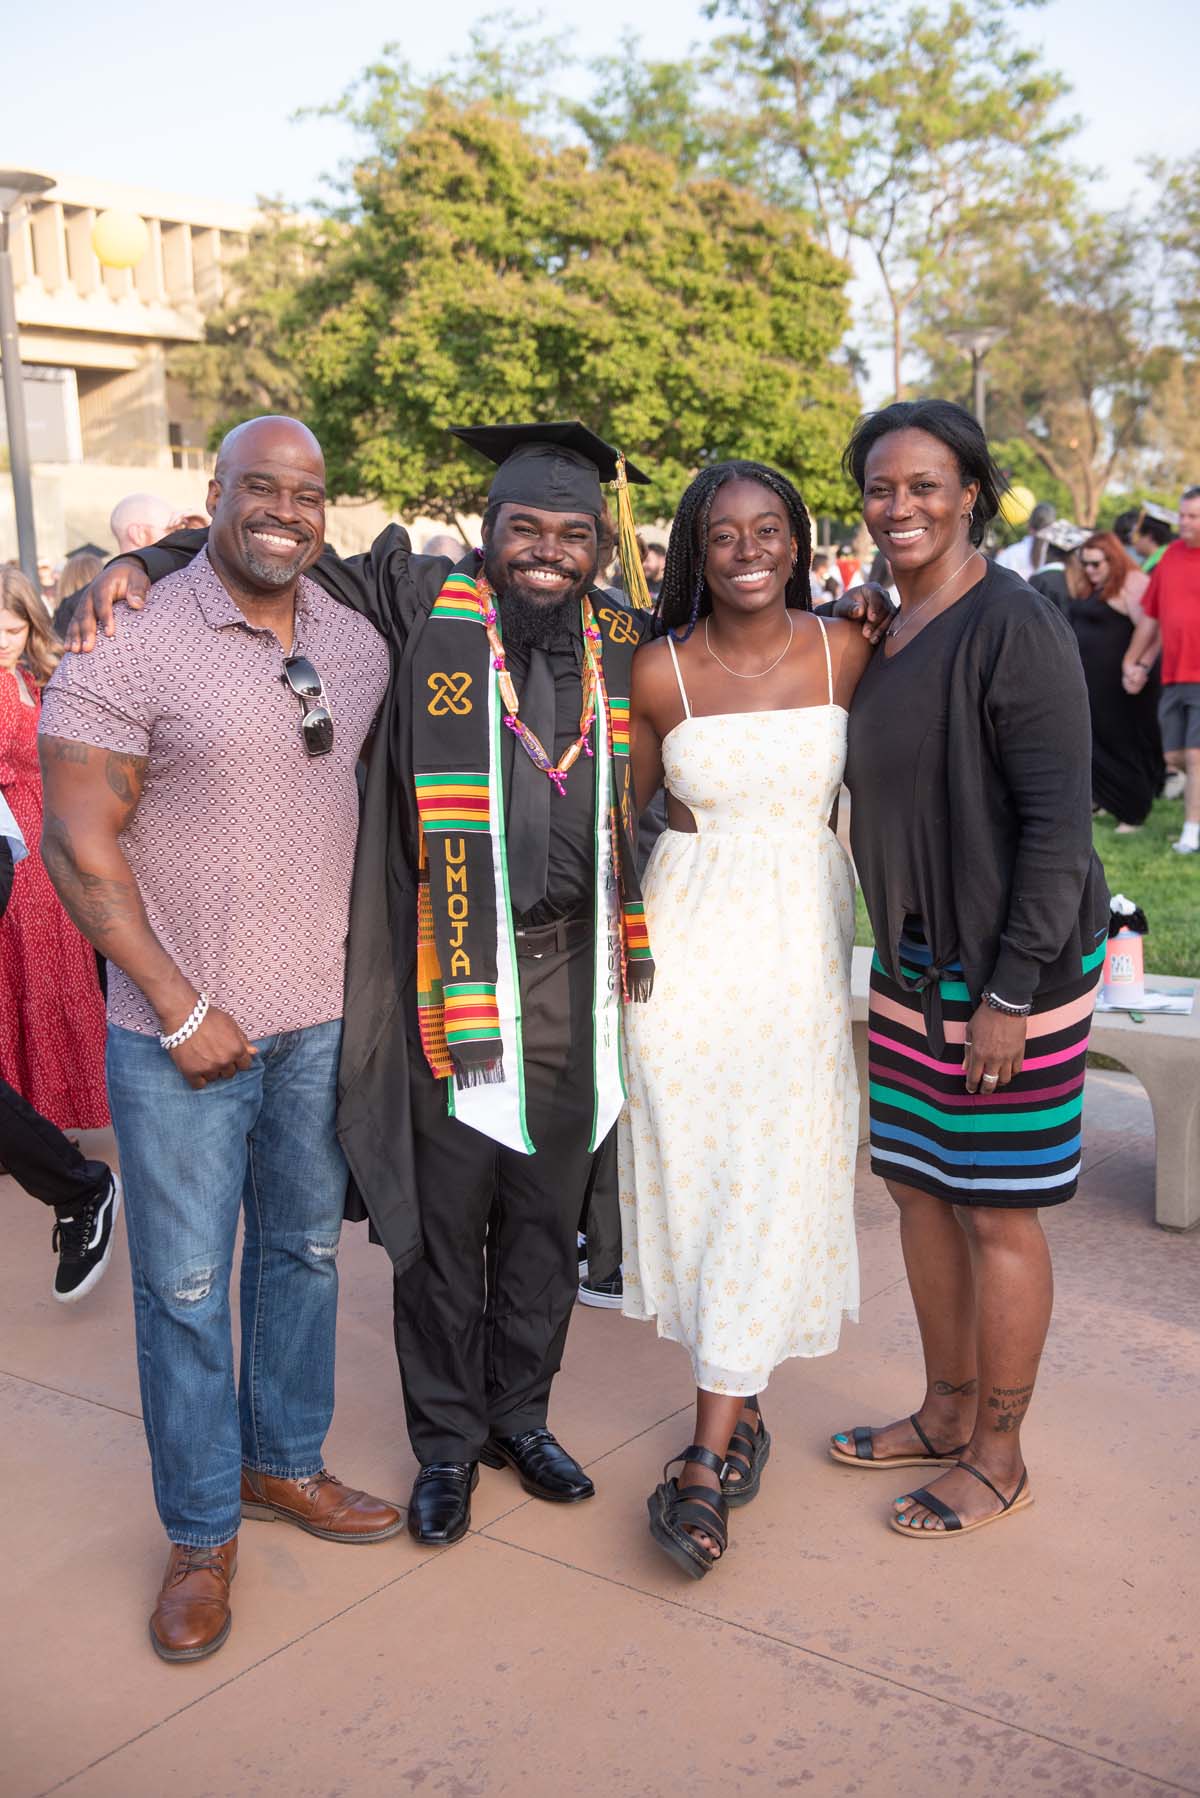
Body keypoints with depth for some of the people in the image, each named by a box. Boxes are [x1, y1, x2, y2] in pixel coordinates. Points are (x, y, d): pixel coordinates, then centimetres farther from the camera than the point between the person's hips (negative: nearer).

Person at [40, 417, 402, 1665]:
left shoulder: (359, 646, 4)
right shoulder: (134, 650, -13)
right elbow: (80, 848, -14)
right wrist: (182, 1011, -15)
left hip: (322, 1020, 5)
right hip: (183, 1031, -5)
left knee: (306, 1249, 18)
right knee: (184, 1282, 5)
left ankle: (283, 1461, 39)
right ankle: (202, 1534, 23)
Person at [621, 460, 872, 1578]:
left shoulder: (844, 651, 0)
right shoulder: (660, 671, -3)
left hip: (800, 940, 0)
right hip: (685, 939, 0)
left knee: (771, 1189, -2)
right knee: (693, 1177, 3)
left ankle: (707, 1461, 6)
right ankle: (739, 1413, 25)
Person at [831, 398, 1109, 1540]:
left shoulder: (1014, 626, -16)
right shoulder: (882, 630, 9)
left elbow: (1059, 823, -19)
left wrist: (1010, 991, -20)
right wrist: (900, 951, 15)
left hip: (1009, 971, -8)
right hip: (914, 963, 8)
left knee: (994, 1213, 3)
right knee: (918, 1187, 16)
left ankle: (998, 1459, 21)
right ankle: (946, 1415, 34)